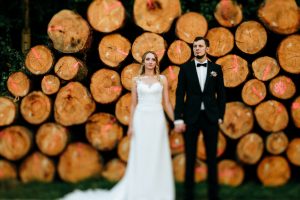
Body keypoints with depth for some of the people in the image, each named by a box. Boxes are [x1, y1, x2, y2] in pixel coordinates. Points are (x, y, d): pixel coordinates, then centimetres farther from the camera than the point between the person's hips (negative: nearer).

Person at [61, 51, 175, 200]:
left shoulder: (162, 79, 7)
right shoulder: (136, 80, 8)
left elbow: (166, 103, 6)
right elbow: (133, 104, 7)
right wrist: (130, 126, 0)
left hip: (157, 120, 0)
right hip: (141, 120, 0)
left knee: (157, 157, 1)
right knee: (140, 158, 1)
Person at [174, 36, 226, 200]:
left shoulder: (216, 68, 6)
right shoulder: (185, 68, 2)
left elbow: (221, 94, 7)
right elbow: (180, 94, -1)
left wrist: (220, 116, 0)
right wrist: (178, 119, -7)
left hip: (210, 117, 1)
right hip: (191, 117, -1)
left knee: (212, 157, 5)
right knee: (190, 158, 4)